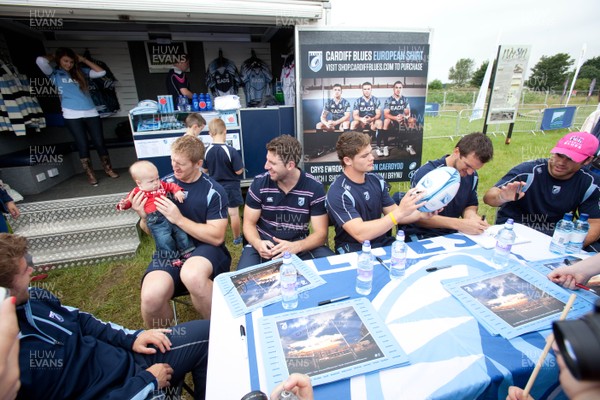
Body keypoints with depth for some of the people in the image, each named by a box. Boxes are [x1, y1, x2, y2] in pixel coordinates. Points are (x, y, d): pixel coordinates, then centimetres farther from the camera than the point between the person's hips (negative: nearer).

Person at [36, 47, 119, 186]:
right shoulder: (55, 74, 10)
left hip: (91, 112, 2)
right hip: (72, 115, -2)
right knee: (83, 145, -3)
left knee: (99, 143, 1)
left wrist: (83, 60, 13)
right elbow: (40, 60, -7)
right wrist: (53, 57, 12)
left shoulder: (80, 72, 18)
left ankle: (108, 169, 16)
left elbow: (101, 72, 10)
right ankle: (90, 175, 6)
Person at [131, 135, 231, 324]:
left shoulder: (214, 191, -7)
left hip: (205, 249, -3)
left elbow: (216, 237, -12)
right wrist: (144, 217, -10)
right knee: (151, 296, -28)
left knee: (192, 275, -38)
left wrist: (178, 218, -18)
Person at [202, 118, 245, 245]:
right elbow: (239, 171, -17)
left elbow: (205, 170, 2)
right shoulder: (231, 151, -22)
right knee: (234, 213, 10)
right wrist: (240, 164, 2)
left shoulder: (206, 151, -9)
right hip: (231, 187, -4)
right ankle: (237, 239, 24)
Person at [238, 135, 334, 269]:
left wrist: (296, 247, -30)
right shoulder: (259, 183, -8)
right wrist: (257, 243, -24)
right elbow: (249, 223, -1)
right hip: (265, 245, 0)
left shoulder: (314, 187, -11)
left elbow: (321, 233, -10)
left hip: (300, 245, 1)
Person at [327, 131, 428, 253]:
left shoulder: (377, 180, 3)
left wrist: (422, 213, -12)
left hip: (384, 244, 7)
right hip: (356, 252, -7)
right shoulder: (338, 193, -19)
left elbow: (393, 213, 6)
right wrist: (400, 212, -30)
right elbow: (360, 234, -27)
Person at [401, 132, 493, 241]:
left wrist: (471, 214, -10)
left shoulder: (472, 176, 1)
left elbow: (471, 204, 15)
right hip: (421, 236, -4)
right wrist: (459, 224, -30)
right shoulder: (426, 173, -19)